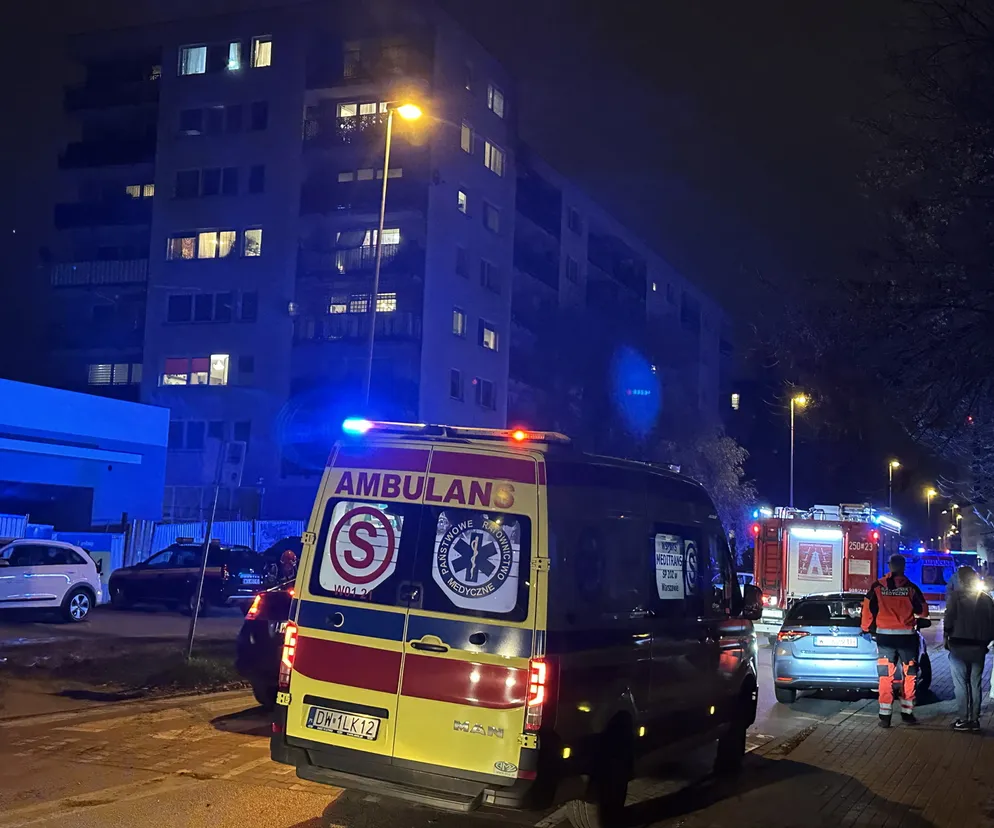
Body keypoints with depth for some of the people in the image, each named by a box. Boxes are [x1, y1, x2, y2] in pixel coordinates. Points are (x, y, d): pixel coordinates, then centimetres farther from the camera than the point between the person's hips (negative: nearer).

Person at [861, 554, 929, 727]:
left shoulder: (877, 586, -2)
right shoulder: (911, 588, -4)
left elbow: (867, 609, 0)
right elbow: (923, 612, 3)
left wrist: (867, 629, 16)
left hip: (884, 636, 1)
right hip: (907, 636, -1)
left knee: (885, 677, 5)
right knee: (909, 675, 13)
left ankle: (885, 716, 2)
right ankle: (907, 713, 15)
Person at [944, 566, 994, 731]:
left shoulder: (956, 596, -6)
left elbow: (949, 620, -12)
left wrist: (947, 637, 1)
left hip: (958, 645, -4)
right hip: (978, 647, 4)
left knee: (960, 683, 0)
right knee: (975, 684, 10)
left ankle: (964, 719, -2)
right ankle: (975, 719, 10)